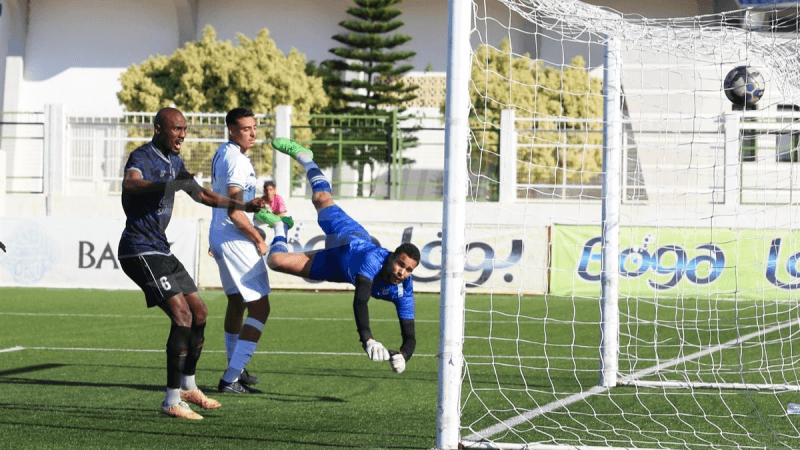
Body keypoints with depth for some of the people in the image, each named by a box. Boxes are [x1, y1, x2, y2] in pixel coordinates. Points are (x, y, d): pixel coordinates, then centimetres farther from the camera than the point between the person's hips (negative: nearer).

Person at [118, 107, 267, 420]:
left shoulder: (174, 161, 15)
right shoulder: (142, 158, -16)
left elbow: (202, 195, 30)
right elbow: (130, 184, -40)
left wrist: (243, 206, 25)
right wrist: (166, 184, -57)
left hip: (159, 250, 10)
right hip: (140, 250, -10)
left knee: (199, 312, 14)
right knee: (182, 315, -19)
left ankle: (188, 387, 29)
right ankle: (172, 402, -17)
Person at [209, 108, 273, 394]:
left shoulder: (223, 154, 12)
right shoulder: (237, 161, -20)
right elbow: (234, 212, -24)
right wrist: (259, 240, -14)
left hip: (219, 237, 11)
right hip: (235, 240, -11)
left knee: (236, 302, 25)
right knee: (259, 308, -11)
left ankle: (237, 368, 39)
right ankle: (231, 379, -16)